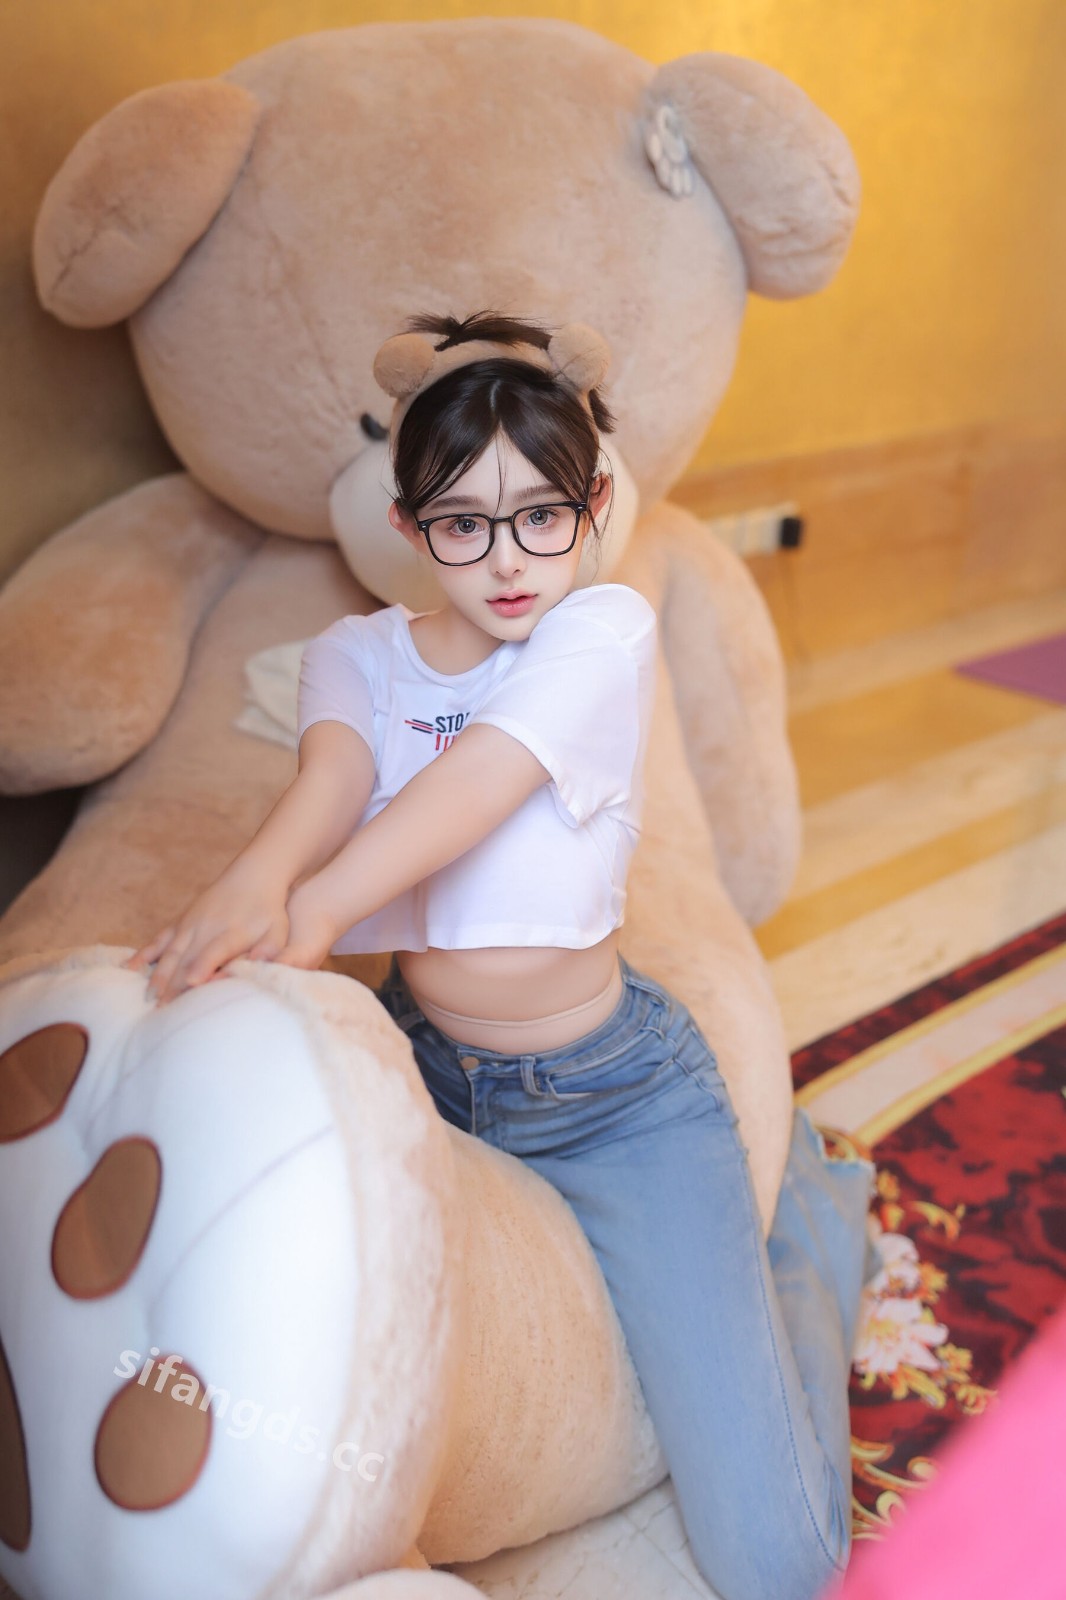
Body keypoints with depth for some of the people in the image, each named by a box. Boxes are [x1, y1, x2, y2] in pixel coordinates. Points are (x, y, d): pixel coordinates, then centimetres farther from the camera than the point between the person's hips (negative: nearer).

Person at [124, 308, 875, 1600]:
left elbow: (483, 775, -29)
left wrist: (318, 904, -45)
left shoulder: (606, 629, -12)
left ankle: (809, 1202, 22)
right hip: (422, 1062, 5)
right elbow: (335, 770, -22)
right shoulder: (355, 655, 0)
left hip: (614, 1097, -4)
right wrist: (254, 879, -45)